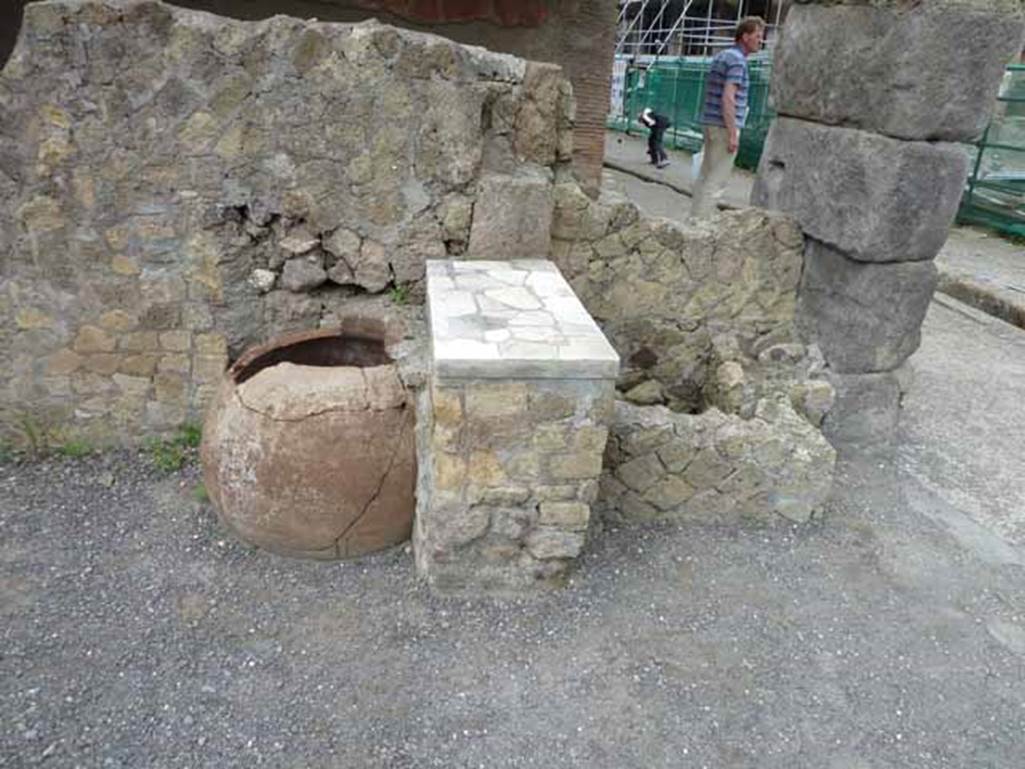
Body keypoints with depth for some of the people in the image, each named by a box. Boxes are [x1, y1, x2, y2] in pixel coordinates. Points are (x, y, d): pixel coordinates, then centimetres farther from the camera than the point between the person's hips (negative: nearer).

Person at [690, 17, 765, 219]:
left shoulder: (721, 56, 16)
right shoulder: (737, 60, -13)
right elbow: (728, 98, -21)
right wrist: (732, 134, -22)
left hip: (710, 124, 9)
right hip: (724, 126, -9)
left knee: (705, 176, 12)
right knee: (717, 180, -7)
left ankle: (696, 218, 17)